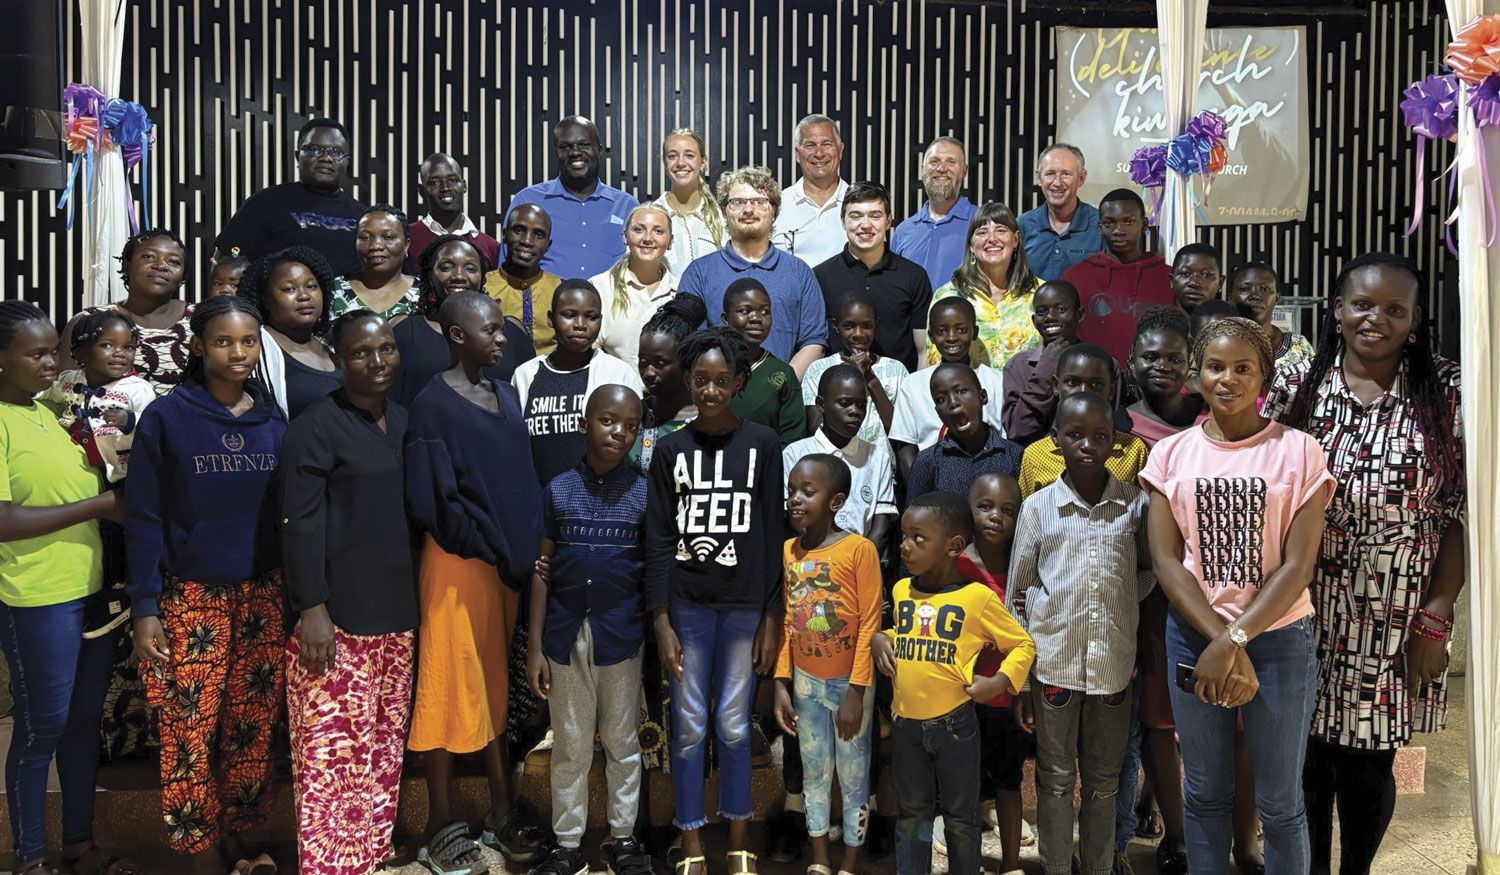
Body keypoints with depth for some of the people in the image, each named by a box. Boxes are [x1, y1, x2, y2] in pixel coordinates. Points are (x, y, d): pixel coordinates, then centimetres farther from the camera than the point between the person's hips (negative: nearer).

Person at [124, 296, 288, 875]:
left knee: (254, 729, 7)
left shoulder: (275, 420, 6)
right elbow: (143, 517, -4)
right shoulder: (166, 417, -3)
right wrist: (144, 608, -9)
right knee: (190, 735, 0)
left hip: (264, 596, 3)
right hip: (190, 598, -3)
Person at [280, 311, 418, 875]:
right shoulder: (316, 427, -7)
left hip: (396, 612, 7)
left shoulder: (404, 422, 13)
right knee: (332, 750, -4)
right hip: (337, 615, -6)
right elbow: (300, 523, -12)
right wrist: (311, 608, -18)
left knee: (384, 747, 13)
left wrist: (415, 596, 14)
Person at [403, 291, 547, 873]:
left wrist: (526, 549, 0)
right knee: (451, 687, 3)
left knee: (498, 687, 14)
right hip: (458, 563, -6)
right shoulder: (433, 405, -10)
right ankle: (440, 827, 17)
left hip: (510, 562, 6)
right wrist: (491, 548, -12)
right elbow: (431, 501, -15)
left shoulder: (505, 395, 10)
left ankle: (502, 811, 25)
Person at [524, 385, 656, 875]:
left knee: (622, 743, 12)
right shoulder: (558, 490, 0)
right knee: (570, 746, 12)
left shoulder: (643, 493, -1)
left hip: (621, 634, 0)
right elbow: (542, 570, 3)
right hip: (566, 633, 1)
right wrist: (535, 646, 0)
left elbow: (653, 570, 2)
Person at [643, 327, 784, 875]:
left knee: (733, 726, 7)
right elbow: (659, 539, 1)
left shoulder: (762, 444, 0)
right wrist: (661, 621, -5)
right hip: (686, 605, 1)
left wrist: (772, 618, -3)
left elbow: (772, 534, 0)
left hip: (745, 606, -1)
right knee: (689, 727, 6)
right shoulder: (670, 449, 2)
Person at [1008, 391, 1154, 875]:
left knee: (1103, 781, 14)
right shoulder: (1038, 506, -3)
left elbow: (1149, 571, 14)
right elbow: (1017, 595, 1)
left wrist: (1121, 600, -5)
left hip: (1113, 663, 1)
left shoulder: (1135, 503, -1)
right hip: (1053, 662, -1)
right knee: (1055, 780, 10)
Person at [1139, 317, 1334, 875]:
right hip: (1193, 636, 2)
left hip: (1278, 637, -2)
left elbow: (1297, 565, -9)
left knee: (1279, 803, 7)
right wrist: (1220, 641, -15)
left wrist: (1234, 641, -17)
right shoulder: (1171, 453, 2)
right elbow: (1165, 560, -4)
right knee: (1204, 793, 14)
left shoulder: (1298, 451, -3)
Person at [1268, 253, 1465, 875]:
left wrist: (1436, 618, -6)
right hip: (1305, 614, 1)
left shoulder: (1447, 393, -1)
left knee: (1369, 764, 10)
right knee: (1307, 758, 9)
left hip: (1397, 625, 0)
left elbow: (1463, 512, -1)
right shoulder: (1299, 386, 0)